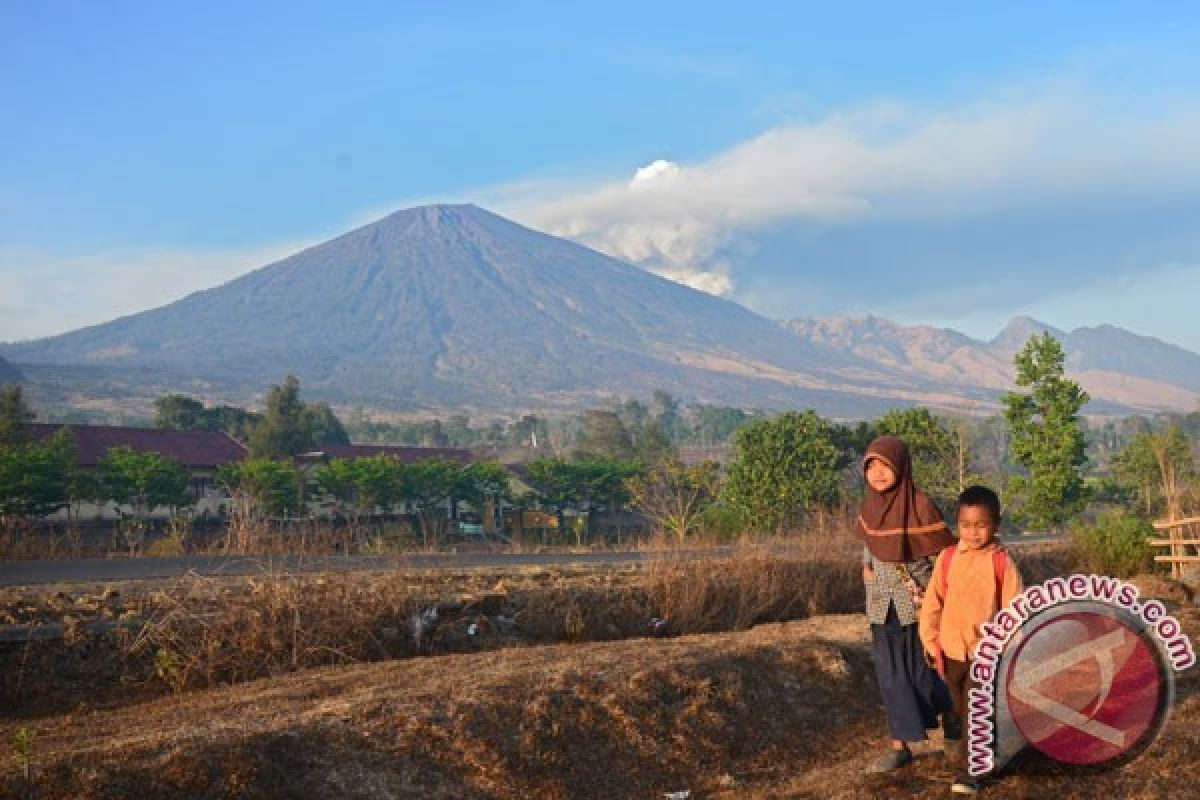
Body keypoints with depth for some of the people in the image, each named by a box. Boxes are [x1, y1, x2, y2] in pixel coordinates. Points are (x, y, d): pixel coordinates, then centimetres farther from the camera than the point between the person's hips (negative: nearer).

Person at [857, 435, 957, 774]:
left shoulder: (920, 505, -15)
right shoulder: (871, 505, 1)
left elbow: (944, 553, -9)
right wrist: (866, 567, 4)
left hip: (916, 601, -5)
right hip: (882, 603, 5)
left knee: (922, 668, 5)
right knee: (890, 674, 5)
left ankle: (949, 712, 34)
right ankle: (900, 745, 12)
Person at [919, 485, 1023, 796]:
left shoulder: (1001, 562, -9)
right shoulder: (947, 558, -2)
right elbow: (932, 603, 3)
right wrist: (931, 642, 2)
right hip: (952, 650, 4)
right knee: (960, 709, 18)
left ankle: (970, 769, -2)